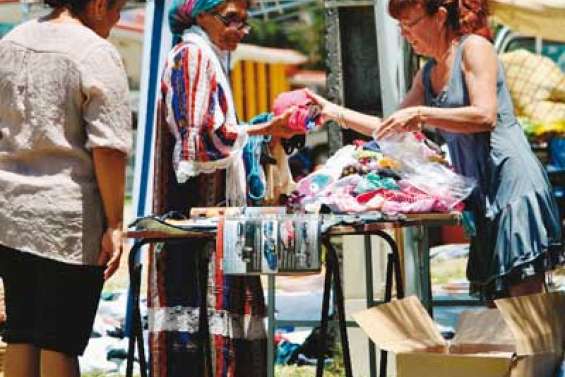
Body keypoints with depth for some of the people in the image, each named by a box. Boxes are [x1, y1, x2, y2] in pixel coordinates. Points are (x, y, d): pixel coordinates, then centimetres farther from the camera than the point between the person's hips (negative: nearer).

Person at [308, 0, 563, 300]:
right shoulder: (427, 75, 19)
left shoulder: (474, 47, -4)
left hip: (511, 182, -8)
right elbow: (391, 129, 26)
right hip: (479, 191, 8)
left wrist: (420, 114, -16)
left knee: (524, 294, -13)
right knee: (496, 302, 3)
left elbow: (485, 115, -17)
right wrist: (336, 113, 19)